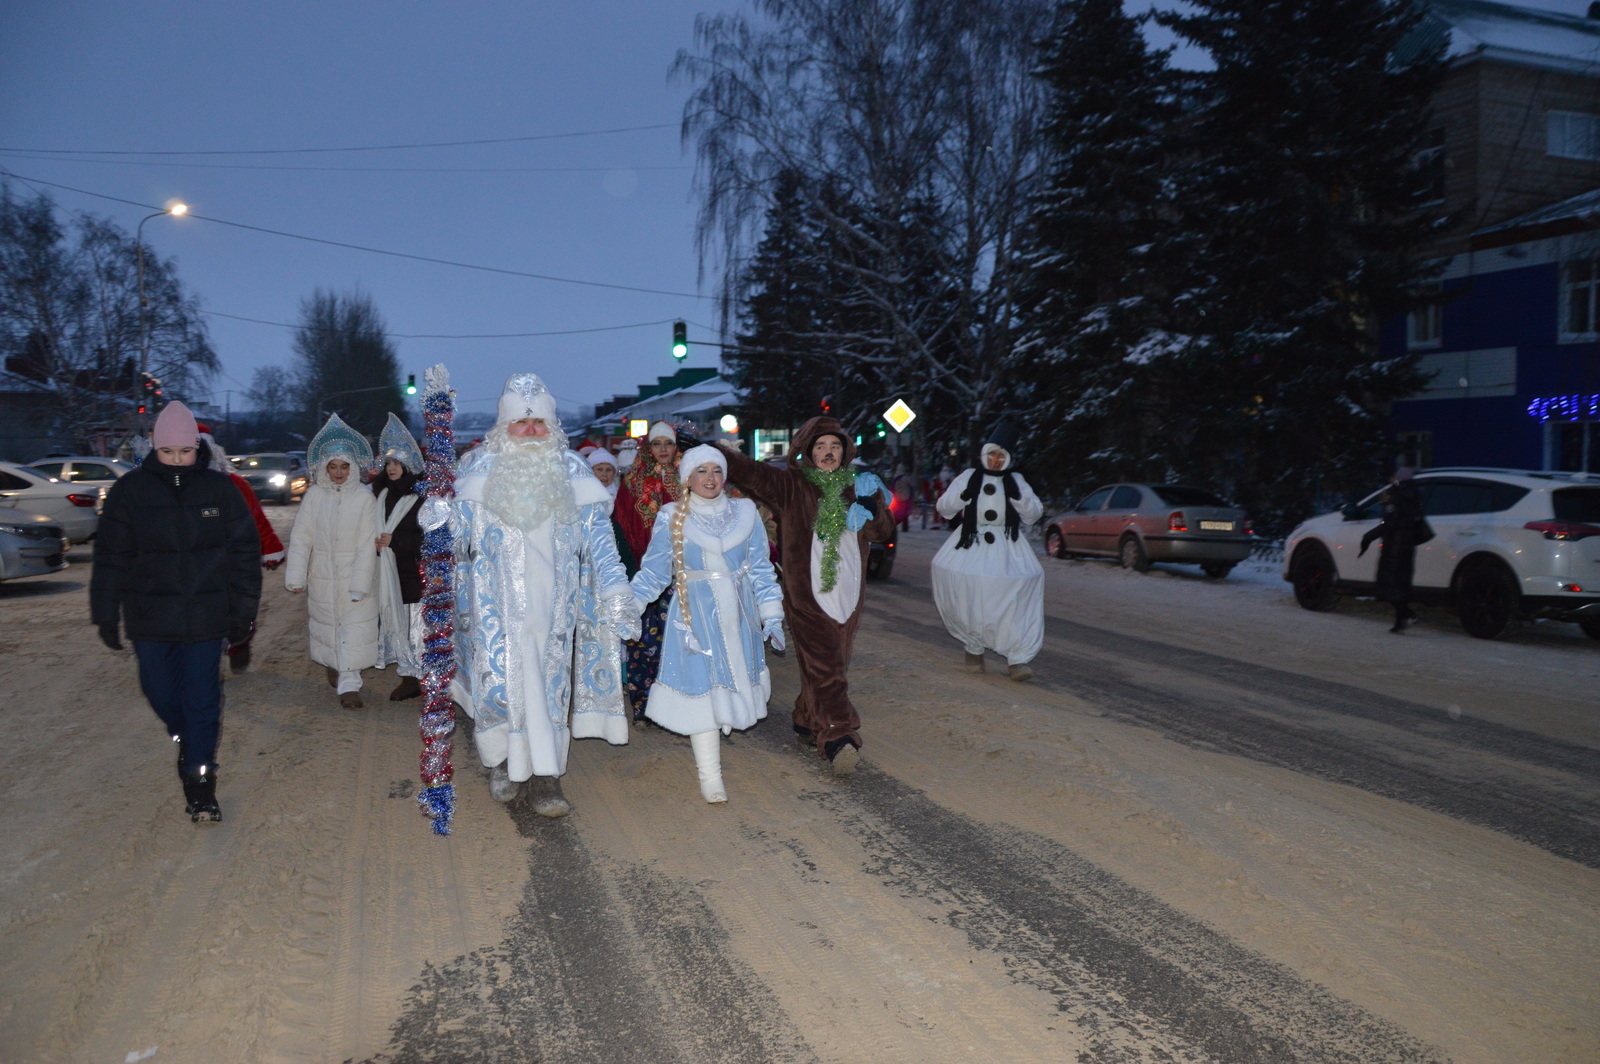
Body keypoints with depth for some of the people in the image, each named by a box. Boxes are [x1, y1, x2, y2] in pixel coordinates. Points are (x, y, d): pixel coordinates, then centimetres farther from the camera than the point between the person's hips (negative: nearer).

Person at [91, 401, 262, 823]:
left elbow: (245, 553, 3)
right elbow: (111, 558, 4)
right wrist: (106, 614, 3)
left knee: (201, 698, -1)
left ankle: (199, 780, 8)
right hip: (150, 618, 2)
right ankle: (184, 736, 44)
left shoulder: (219, 490, -1)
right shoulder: (129, 491, -1)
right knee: (160, 692, 13)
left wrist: (244, 612, 1)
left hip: (206, 618, -1)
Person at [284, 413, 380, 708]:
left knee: (354, 628, -6)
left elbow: (367, 545, -10)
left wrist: (359, 585, -14)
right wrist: (296, 576, -6)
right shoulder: (314, 496, -3)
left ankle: (349, 684, -3)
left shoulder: (365, 499, -8)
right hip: (322, 576, 2)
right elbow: (300, 538, -2)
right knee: (326, 624, 14)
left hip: (353, 575, -2)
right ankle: (333, 666, 36)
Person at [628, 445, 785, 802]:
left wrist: (772, 615, 4)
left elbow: (760, 569, 7)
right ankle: (709, 776, 1)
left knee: (730, 681, 9)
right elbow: (654, 571, 1)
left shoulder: (745, 512, 4)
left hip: (738, 613, 3)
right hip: (695, 613, -3)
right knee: (701, 685, -6)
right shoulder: (671, 517, -1)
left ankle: (706, 750, 33)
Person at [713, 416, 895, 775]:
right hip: (807, 594, -5)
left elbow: (883, 533, 9)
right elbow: (746, 469, -11)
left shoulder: (853, 487, 12)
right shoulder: (790, 485, -1)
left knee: (831, 664, 13)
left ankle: (808, 722, 32)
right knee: (823, 667, -13)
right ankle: (837, 737, -15)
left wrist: (873, 504, -9)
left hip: (847, 593, 5)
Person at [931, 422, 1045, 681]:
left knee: (1016, 602, -14)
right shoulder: (968, 477, 7)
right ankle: (973, 648, 14)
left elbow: (1034, 513, 5)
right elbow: (943, 507, 4)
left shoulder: (1015, 480, 10)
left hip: (1006, 546, 0)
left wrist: (1016, 494, -11)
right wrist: (965, 494, -13)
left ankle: (1018, 659, -13)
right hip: (971, 543, 0)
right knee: (968, 599, -9)